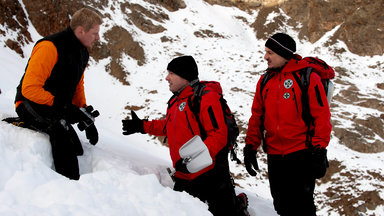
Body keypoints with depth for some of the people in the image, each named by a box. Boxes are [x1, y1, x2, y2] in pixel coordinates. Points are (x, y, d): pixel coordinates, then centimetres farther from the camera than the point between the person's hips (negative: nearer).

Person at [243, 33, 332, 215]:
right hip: (274, 156, 6)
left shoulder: (307, 77, -6)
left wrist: (319, 149, -12)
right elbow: (257, 116, 15)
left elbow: (322, 115, -8)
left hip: (301, 155, -5)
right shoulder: (265, 81, 11)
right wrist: (250, 147, 10)